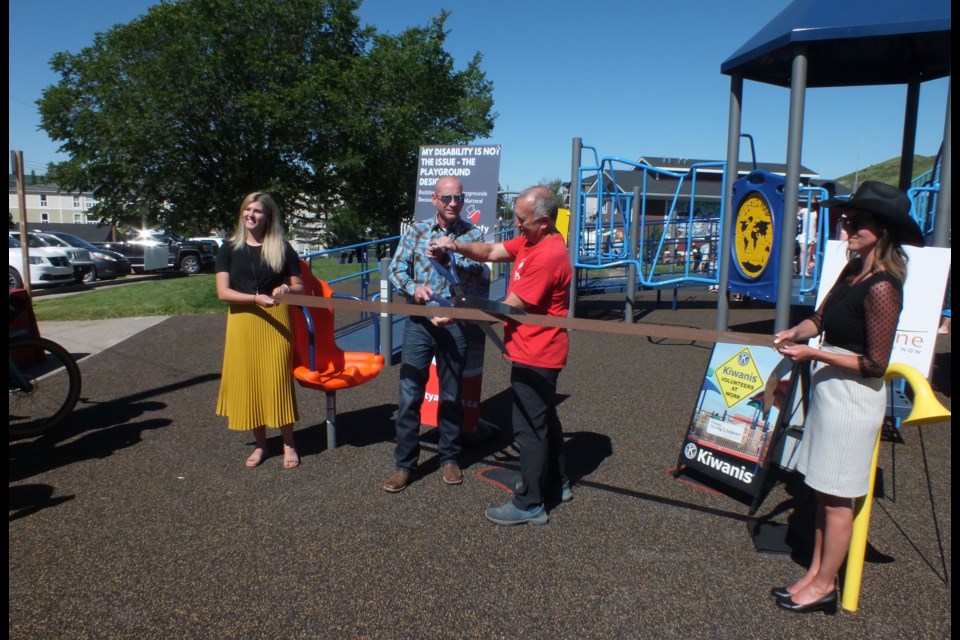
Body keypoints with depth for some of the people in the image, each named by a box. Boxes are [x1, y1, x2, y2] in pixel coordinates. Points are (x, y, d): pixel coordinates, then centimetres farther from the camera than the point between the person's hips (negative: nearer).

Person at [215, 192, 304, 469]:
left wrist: (286, 288, -14)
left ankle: (288, 444, 13)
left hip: (276, 322, -1)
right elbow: (223, 292, -4)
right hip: (242, 323, 2)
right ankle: (260, 444, 21)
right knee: (247, 382, 5)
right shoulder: (229, 249, 4)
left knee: (278, 381, -1)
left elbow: (300, 287, 10)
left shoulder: (282, 248, 4)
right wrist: (257, 298, -19)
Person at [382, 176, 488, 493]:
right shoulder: (416, 231, 3)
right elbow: (396, 268, 2)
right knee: (409, 395, 0)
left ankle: (450, 458, 27)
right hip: (419, 322, 1)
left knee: (452, 395, 11)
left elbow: (480, 284, -2)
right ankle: (405, 464, 12)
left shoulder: (474, 234, -1)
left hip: (455, 324, 0)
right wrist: (413, 287, -19)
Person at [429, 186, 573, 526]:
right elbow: (491, 252, 6)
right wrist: (457, 246, -12)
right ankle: (556, 484, 36)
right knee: (544, 420, 21)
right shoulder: (530, 240, 6)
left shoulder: (547, 256, -25)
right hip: (537, 352, 11)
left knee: (530, 427, -2)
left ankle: (530, 504, 10)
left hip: (534, 355, -10)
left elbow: (510, 306, -23)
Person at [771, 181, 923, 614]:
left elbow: (875, 364, -20)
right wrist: (797, 332, -6)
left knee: (837, 497, 4)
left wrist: (814, 354, -20)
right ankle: (815, 572, 30)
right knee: (823, 492, 17)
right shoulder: (852, 270, 6)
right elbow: (821, 318, 14)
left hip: (854, 396, -9)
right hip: (830, 388, 9)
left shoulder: (881, 287, -21)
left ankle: (825, 586, 19)